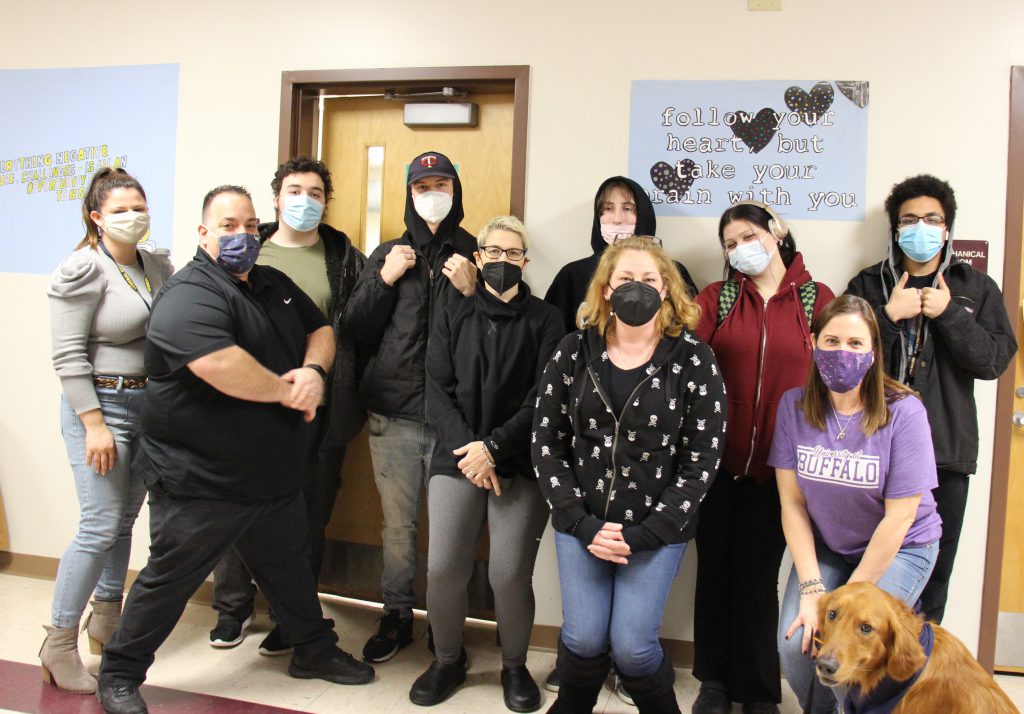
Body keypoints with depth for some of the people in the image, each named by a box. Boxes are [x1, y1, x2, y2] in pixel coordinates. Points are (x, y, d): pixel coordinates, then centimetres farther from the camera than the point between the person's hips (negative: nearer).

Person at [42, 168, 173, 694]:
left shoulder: (158, 266, 9)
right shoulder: (82, 270, -10)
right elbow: (69, 356, -13)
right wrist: (94, 424, -17)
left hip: (150, 407, 6)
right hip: (103, 405, -6)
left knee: (124, 519, 15)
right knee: (101, 526, -5)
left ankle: (106, 619, 33)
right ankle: (59, 645, 10)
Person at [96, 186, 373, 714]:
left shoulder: (274, 284, 9)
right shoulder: (189, 296, -19)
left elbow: (320, 329, 13)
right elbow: (222, 367, -35)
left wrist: (313, 369, -10)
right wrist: (286, 390, -20)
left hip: (276, 474, 8)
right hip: (200, 482, -8)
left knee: (290, 567, 22)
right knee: (169, 580, 9)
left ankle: (314, 650, 41)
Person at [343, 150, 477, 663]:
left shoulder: (476, 257, 5)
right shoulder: (387, 255, 12)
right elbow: (355, 332, 8)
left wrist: (472, 292, -14)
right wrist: (383, 281, -4)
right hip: (393, 414, 2)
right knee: (397, 524, 10)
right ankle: (396, 615, 28)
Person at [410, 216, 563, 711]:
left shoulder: (544, 319, 5)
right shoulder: (453, 318, 12)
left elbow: (545, 396, -4)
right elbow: (437, 391, 3)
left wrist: (494, 446, -13)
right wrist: (468, 450, -11)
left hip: (521, 463, -2)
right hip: (457, 459, 2)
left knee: (510, 574, -6)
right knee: (443, 569, -4)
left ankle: (514, 667, 22)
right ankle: (447, 661, 23)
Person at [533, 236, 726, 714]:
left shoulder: (694, 360, -7)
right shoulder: (574, 352, -2)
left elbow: (702, 462, -7)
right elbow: (546, 445, -1)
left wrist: (641, 534, -12)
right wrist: (583, 525, -9)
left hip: (658, 529, -1)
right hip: (583, 524, 2)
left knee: (632, 646, -5)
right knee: (584, 639, -3)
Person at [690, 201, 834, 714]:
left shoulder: (816, 298, 2)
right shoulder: (716, 298, 3)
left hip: (779, 466, -1)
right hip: (718, 460, 1)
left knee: (758, 576, 9)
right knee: (715, 569, 11)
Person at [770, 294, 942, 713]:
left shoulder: (904, 412, -19)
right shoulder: (794, 407, -11)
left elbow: (899, 516, -17)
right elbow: (792, 503, -9)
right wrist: (811, 588, -16)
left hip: (900, 547, -2)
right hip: (824, 547, 3)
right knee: (795, 643, -16)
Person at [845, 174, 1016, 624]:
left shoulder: (976, 288, 10)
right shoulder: (868, 285, 8)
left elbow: (995, 360, -1)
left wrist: (950, 313, -10)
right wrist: (889, 314, -13)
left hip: (946, 451, 1)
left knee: (934, 569, 7)